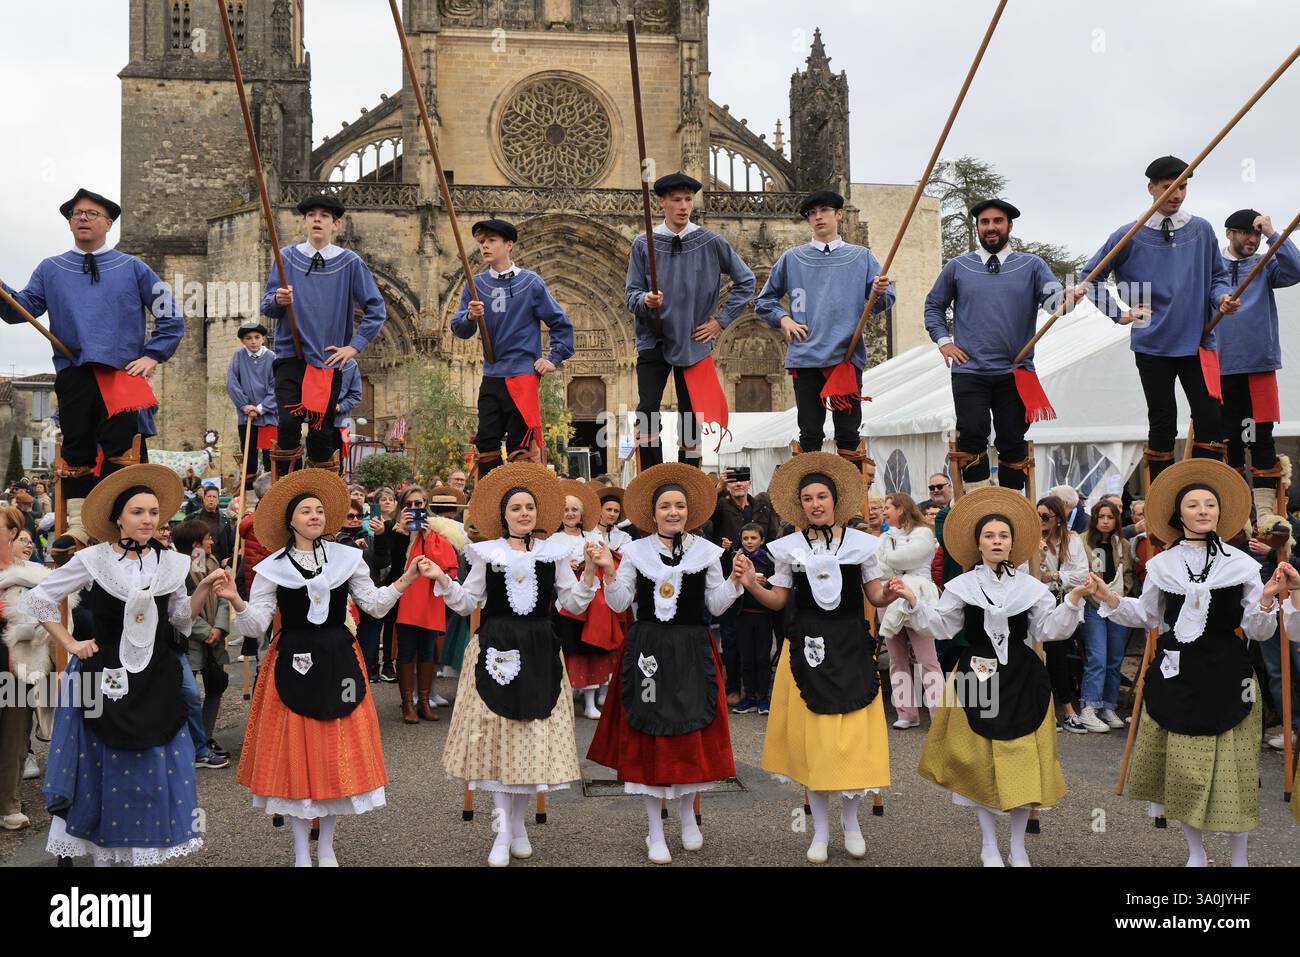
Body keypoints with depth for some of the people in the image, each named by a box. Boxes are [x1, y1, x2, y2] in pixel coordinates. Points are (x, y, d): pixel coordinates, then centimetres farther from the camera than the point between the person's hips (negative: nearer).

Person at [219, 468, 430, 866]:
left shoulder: (347, 558, 4)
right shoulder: (272, 567, 0)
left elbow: (374, 605, 7)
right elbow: (256, 624, -4)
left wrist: (404, 580, -5)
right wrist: (235, 601, -21)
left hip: (338, 660, 2)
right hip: (293, 662, -1)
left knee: (339, 751, 5)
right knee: (296, 751, 4)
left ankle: (326, 846, 22)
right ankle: (301, 851, 19)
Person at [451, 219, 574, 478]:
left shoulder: (531, 283, 1)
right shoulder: (475, 285, 10)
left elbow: (561, 323, 6)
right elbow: (459, 330, 3)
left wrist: (554, 359, 0)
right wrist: (469, 317, -17)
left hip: (523, 376, -4)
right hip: (490, 377, 4)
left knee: (521, 446, -4)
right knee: (485, 445, 5)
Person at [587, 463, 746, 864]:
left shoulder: (706, 551, 3)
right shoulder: (635, 551, 1)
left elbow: (715, 606, 6)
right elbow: (619, 604, 1)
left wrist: (734, 580, -10)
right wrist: (609, 571, -14)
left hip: (692, 651, 1)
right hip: (648, 649, -1)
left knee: (694, 735, 6)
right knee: (649, 737, 3)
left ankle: (688, 815, 30)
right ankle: (655, 832, 16)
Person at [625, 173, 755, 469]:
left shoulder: (711, 243, 1)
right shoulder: (644, 244, 1)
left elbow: (745, 281, 8)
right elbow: (631, 294, 2)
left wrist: (722, 320, 3)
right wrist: (645, 300, -21)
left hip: (694, 342, 0)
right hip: (653, 341, 0)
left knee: (691, 418, 3)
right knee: (647, 412, -11)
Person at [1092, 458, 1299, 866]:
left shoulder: (1242, 565, -2)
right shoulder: (1161, 565, 4)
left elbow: (1258, 632, -1)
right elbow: (1147, 616, 15)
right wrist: (1111, 599, 0)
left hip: (1226, 675, -2)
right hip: (1175, 675, 2)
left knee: (1231, 768, 2)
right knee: (1182, 765, 8)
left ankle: (1239, 856, 19)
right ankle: (1195, 851, 25)